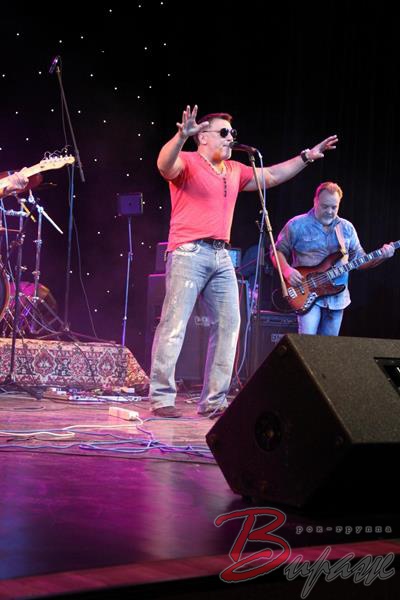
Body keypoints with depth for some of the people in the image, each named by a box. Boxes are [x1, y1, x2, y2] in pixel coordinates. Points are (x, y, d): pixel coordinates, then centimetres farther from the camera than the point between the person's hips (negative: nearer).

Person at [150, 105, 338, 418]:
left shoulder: (235, 170, 21)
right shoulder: (187, 162, -1)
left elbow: (272, 176, 30)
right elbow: (165, 165, -23)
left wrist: (306, 157, 26)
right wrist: (182, 135, -40)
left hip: (221, 256, 8)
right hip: (189, 252, -7)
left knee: (228, 324, 3)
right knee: (174, 325, -10)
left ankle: (213, 400, 10)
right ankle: (161, 397, -5)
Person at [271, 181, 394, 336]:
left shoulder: (347, 228, 9)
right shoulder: (297, 225, -3)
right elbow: (278, 251, 2)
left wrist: (381, 257, -5)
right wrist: (287, 271, -16)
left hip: (337, 297, 4)